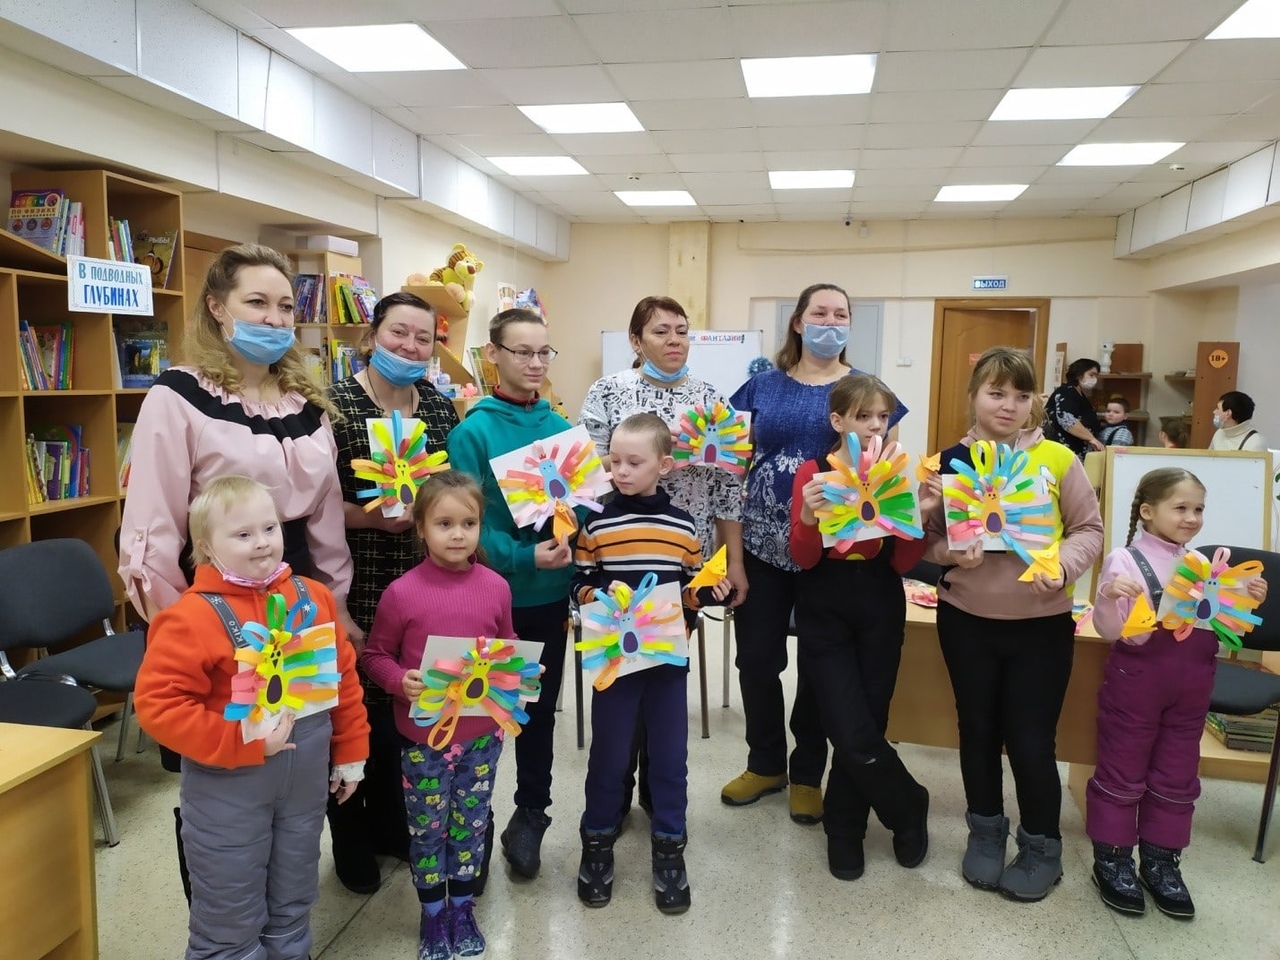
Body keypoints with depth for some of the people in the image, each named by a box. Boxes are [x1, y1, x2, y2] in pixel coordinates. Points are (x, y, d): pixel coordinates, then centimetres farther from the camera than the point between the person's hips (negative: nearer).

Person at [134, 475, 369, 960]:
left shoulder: (313, 597, -3)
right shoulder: (192, 617, -19)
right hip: (228, 793, -5)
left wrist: (349, 752, 8)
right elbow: (157, 705, -23)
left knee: (293, 907, 23)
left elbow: (344, 676, 5)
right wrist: (243, 743, -25)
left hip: (305, 783, 5)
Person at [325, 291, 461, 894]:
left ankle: (391, 826, 37)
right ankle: (351, 844, 28)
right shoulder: (334, 405, -7)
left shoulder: (441, 409, 9)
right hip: (355, 589, -5)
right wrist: (372, 517, -20)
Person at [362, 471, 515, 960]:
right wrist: (401, 681, -21)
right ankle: (433, 915, 36)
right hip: (424, 736, -2)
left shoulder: (496, 587, -6)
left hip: (483, 733, 2)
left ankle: (463, 908, 39)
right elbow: (375, 655, -2)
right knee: (428, 826, 14)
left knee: (471, 823, 18)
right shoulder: (401, 593, -14)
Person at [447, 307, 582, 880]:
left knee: (540, 706, 15)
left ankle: (530, 816, 34)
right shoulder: (473, 432, -10)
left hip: (550, 593, 4)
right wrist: (521, 557, -27)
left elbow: (581, 500, 9)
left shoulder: (560, 428, 4)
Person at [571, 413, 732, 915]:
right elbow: (579, 587, -1)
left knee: (670, 753, 10)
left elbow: (691, 589, 8)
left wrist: (711, 592, -11)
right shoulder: (596, 524, -4)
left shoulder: (683, 526, 1)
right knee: (608, 753, 9)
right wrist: (603, 596, -20)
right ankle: (598, 840, 29)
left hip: (668, 656, 2)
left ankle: (669, 846, 26)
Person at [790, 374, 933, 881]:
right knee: (854, 735, -6)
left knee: (865, 727, 4)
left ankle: (844, 830, 28)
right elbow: (803, 559, -9)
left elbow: (901, 562, -1)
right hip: (824, 609, -2)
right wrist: (809, 517, -27)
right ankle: (909, 808, 23)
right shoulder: (812, 473, -6)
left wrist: (923, 517, -18)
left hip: (881, 606, 2)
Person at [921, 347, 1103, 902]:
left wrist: (1062, 567, -18)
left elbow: (1089, 529, 0)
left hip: (1042, 624, -1)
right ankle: (985, 831, 35)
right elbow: (927, 541, 2)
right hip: (966, 621, 2)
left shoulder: (1056, 459, -5)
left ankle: (1042, 848, 27)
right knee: (978, 730, 15)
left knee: (1030, 741, 3)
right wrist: (952, 554, -19)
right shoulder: (949, 462, -2)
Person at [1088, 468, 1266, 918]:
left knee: (1177, 776, 14)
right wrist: (1108, 597, -31)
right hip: (1138, 676, -5)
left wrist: (1248, 601, -1)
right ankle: (1111, 860, 20)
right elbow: (1109, 630, -12)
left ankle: (1161, 861, 29)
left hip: (1191, 681, 6)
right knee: (1122, 771, 6)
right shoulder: (1124, 560, -11)